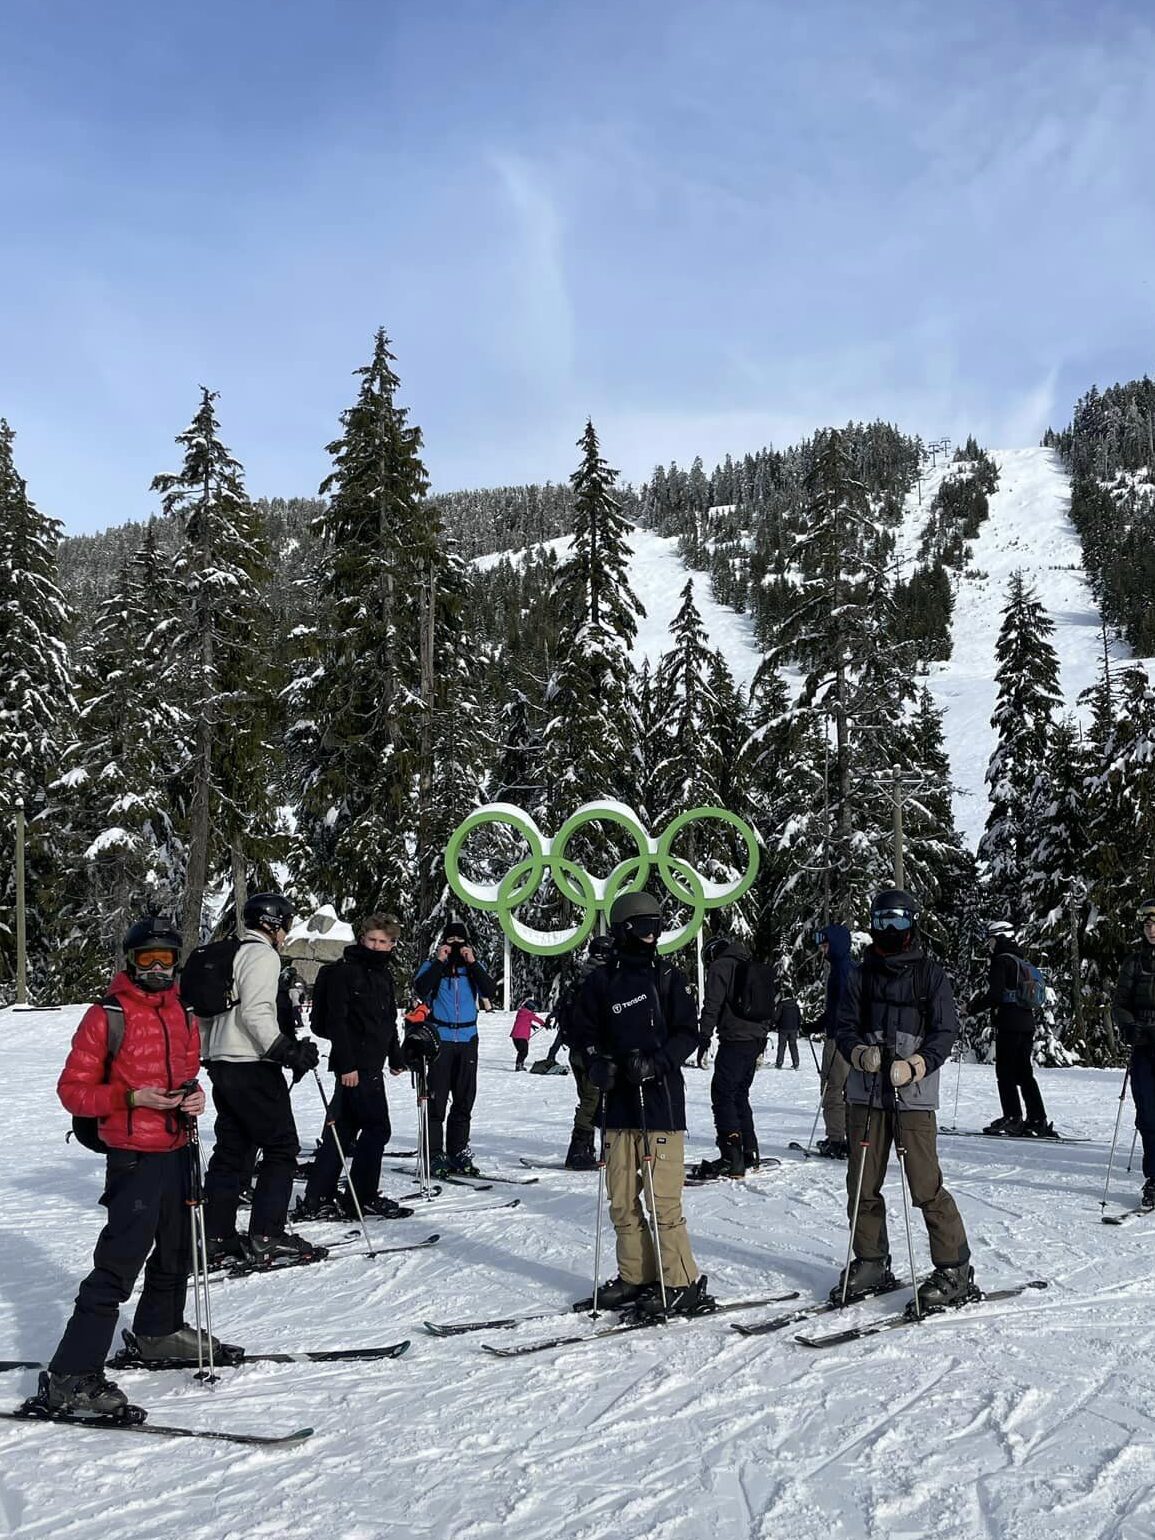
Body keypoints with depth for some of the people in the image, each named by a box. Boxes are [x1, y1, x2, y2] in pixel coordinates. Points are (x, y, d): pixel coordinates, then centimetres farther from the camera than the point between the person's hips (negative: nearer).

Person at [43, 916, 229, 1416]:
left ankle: (158, 1332, 43)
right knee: (120, 1262, -12)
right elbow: (73, 1090, -10)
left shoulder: (183, 1017, 10)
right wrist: (131, 1097, -22)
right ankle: (71, 1376, -7)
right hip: (133, 1156, -7)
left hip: (176, 1150, 7)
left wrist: (194, 1095, 1)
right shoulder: (106, 1016, -10)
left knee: (176, 1250, 21)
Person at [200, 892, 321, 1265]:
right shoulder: (262, 954, -9)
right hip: (252, 1067, -9)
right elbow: (255, 1011, -21)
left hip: (221, 1066, 9)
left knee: (231, 1151, 12)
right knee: (281, 1149, -2)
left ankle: (216, 1238, 12)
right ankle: (266, 1237, -5)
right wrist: (287, 1050, -22)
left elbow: (206, 1014, 21)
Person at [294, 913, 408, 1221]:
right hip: (354, 1065, -9)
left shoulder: (384, 973, 16)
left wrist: (395, 1057, 26)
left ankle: (316, 1201, 13)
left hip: (372, 1064, 9)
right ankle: (362, 1198, 5)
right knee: (377, 1128, -6)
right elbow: (335, 1020, -16)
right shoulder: (344, 970, -10)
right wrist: (346, 1064, -21)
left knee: (342, 1129, 9)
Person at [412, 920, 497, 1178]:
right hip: (439, 1039, -3)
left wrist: (472, 963, -9)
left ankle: (458, 1154, 14)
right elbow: (420, 989, -14)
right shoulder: (432, 966, 4)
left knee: (464, 1099, 6)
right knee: (437, 1099, -7)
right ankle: (434, 1155, -4)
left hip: (467, 1040, 3)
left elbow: (490, 992, -4)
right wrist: (440, 962, -13)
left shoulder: (474, 967, 12)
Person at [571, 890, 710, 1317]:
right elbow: (584, 1030, 14)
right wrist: (598, 1062, -4)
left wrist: (655, 1063, -15)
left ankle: (682, 1283, 5)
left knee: (662, 1199, -6)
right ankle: (636, 1275, 22)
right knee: (622, 1200, 8)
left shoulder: (666, 977, 2)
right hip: (619, 1105, 3)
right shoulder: (601, 981, 7)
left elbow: (687, 1034, 0)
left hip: (662, 1101, -3)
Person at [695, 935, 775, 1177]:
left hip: (734, 1041, -8)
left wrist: (704, 1039, -10)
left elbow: (712, 1005, -12)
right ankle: (749, 1152, 22)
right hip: (756, 1041, 8)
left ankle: (731, 1159, -13)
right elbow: (770, 1006, 22)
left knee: (722, 1095, -7)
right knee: (740, 1095, 18)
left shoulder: (720, 966, -3)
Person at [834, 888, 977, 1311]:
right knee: (862, 1185, 7)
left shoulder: (929, 973, 3)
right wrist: (862, 1054, -12)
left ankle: (955, 1270, 3)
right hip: (866, 1092, 4)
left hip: (914, 1095, -4)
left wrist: (913, 1066, -15)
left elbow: (945, 1031, -1)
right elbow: (845, 1027, 9)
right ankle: (871, 1263, 22)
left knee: (926, 1186, -8)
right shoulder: (860, 975, 11)